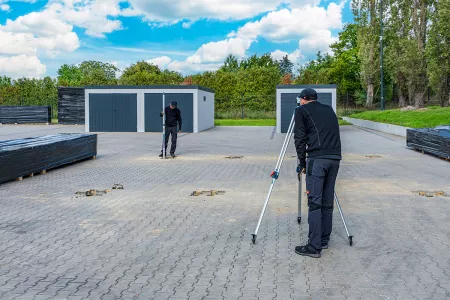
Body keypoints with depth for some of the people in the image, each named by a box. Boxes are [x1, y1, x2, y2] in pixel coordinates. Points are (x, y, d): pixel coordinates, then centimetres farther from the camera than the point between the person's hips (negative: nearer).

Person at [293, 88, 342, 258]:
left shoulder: (302, 110, 8)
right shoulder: (329, 110, 25)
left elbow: (300, 139, 2)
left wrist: (302, 163, 9)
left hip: (317, 159, -6)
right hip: (335, 158, 6)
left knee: (314, 203, -4)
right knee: (327, 202, 13)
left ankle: (314, 247, -3)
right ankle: (324, 241, 20)